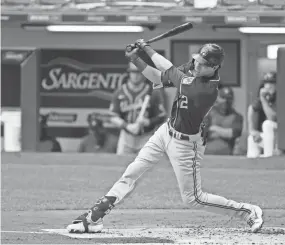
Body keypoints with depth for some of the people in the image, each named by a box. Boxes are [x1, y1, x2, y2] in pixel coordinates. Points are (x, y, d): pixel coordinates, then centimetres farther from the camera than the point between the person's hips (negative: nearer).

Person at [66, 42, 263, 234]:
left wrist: (147, 48, -13)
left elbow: (168, 70, -25)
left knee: (193, 199, 4)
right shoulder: (191, 69, -8)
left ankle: (249, 212, 17)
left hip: (185, 143, -8)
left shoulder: (208, 89, -32)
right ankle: (94, 218, 11)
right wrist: (136, 60, -9)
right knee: (131, 174, 6)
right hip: (167, 131, 8)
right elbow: (158, 78, 4)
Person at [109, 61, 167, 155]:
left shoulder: (153, 92, -4)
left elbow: (161, 117, -4)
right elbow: (113, 117, 1)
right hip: (126, 136, 2)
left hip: (146, 138, -2)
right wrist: (127, 126, -16)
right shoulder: (120, 92, 4)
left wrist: (147, 122, -23)